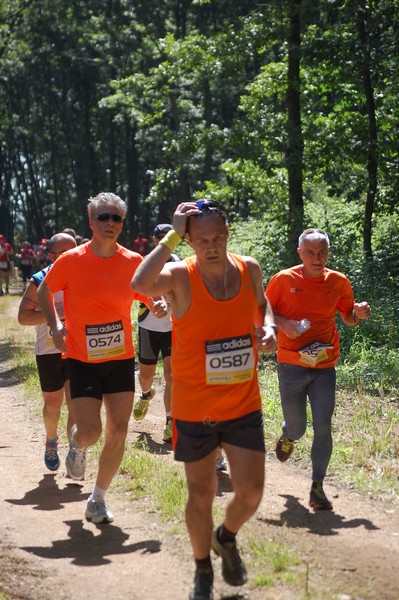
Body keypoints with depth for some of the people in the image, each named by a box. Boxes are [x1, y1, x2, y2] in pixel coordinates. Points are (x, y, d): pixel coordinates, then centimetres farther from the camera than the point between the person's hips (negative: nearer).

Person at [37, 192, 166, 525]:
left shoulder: (134, 261, -4)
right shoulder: (72, 260, -9)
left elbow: (146, 295, 12)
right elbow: (45, 291, 7)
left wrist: (158, 306, -12)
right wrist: (55, 324, -7)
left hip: (121, 359, 3)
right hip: (83, 360, -2)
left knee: (118, 431, 1)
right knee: (89, 431, -9)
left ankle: (98, 499, 18)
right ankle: (76, 445, 30)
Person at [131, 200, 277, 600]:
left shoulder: (249, 269, -3)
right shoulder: (180, 277, -16)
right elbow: (140, 284, -39)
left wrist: (268, 327, -3)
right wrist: (173, 236, -32)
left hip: (244, 406, 3)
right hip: (195, 410, -3)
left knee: (251, 491, 0)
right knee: (201, 495, 10)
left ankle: (227, 538, 34)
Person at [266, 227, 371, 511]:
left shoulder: (339, 282, 2)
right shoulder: (284, 280, -5)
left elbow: (348, 317, 14)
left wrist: (359, 314, -9)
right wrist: (282, 322, -17)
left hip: (324, 367, 1)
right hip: (291, 365, -1)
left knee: (323, 426, -9)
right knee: (297, 427, 8)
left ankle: (317, 487, 1)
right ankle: (288, 436, 46)